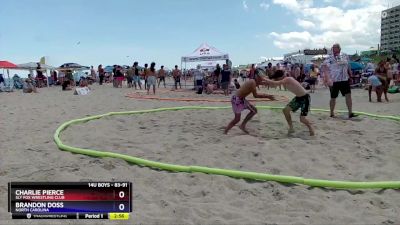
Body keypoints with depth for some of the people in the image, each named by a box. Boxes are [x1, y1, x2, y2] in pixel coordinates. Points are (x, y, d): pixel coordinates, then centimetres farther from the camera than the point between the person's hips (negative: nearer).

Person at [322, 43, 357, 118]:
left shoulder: (345, 57, 8)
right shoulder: (329, 59, -6)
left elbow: (348, 67, 18)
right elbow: (326, 70, -16)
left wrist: (350, 75, 18)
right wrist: (328, 79, -29)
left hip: (344, 80, 4)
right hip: (334, 81, -3)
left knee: (348, 95, -6)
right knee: (333, 98, 6)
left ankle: (350, 113, -4)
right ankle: (332, 113, 21)